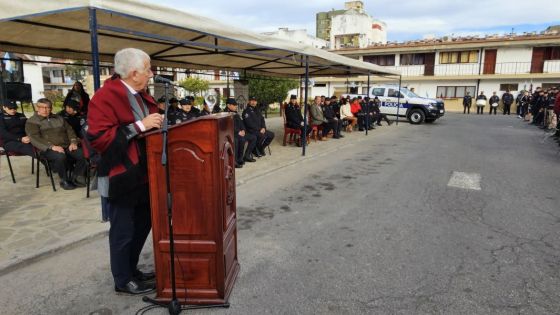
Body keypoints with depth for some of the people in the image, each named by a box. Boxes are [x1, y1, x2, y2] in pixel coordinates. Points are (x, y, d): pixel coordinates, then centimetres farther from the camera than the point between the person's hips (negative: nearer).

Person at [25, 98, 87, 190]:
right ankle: (64, 180, -15)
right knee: (60, 156, -38)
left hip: (66, 146, 5)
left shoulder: (59, 118, 26)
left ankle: (76, 178, -6)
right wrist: (52, 147, -22)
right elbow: (35, 139, -6)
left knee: (83, 154, -24)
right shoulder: (32, 122, 8)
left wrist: (73, 142, -2)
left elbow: (69, 130, 20)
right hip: (48, 149, -4)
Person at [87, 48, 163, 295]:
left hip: (143, 174, 9)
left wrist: (157, 124, 4)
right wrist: (140, 125, -25)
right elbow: (98, 138, -24)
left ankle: (132, 270, 36)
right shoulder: (105, 97, -15)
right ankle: (123, 280, 23)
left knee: (142, 225, 18)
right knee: (123, 231, 5)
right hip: (123, 177, -9)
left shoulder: (142, 96, 12)